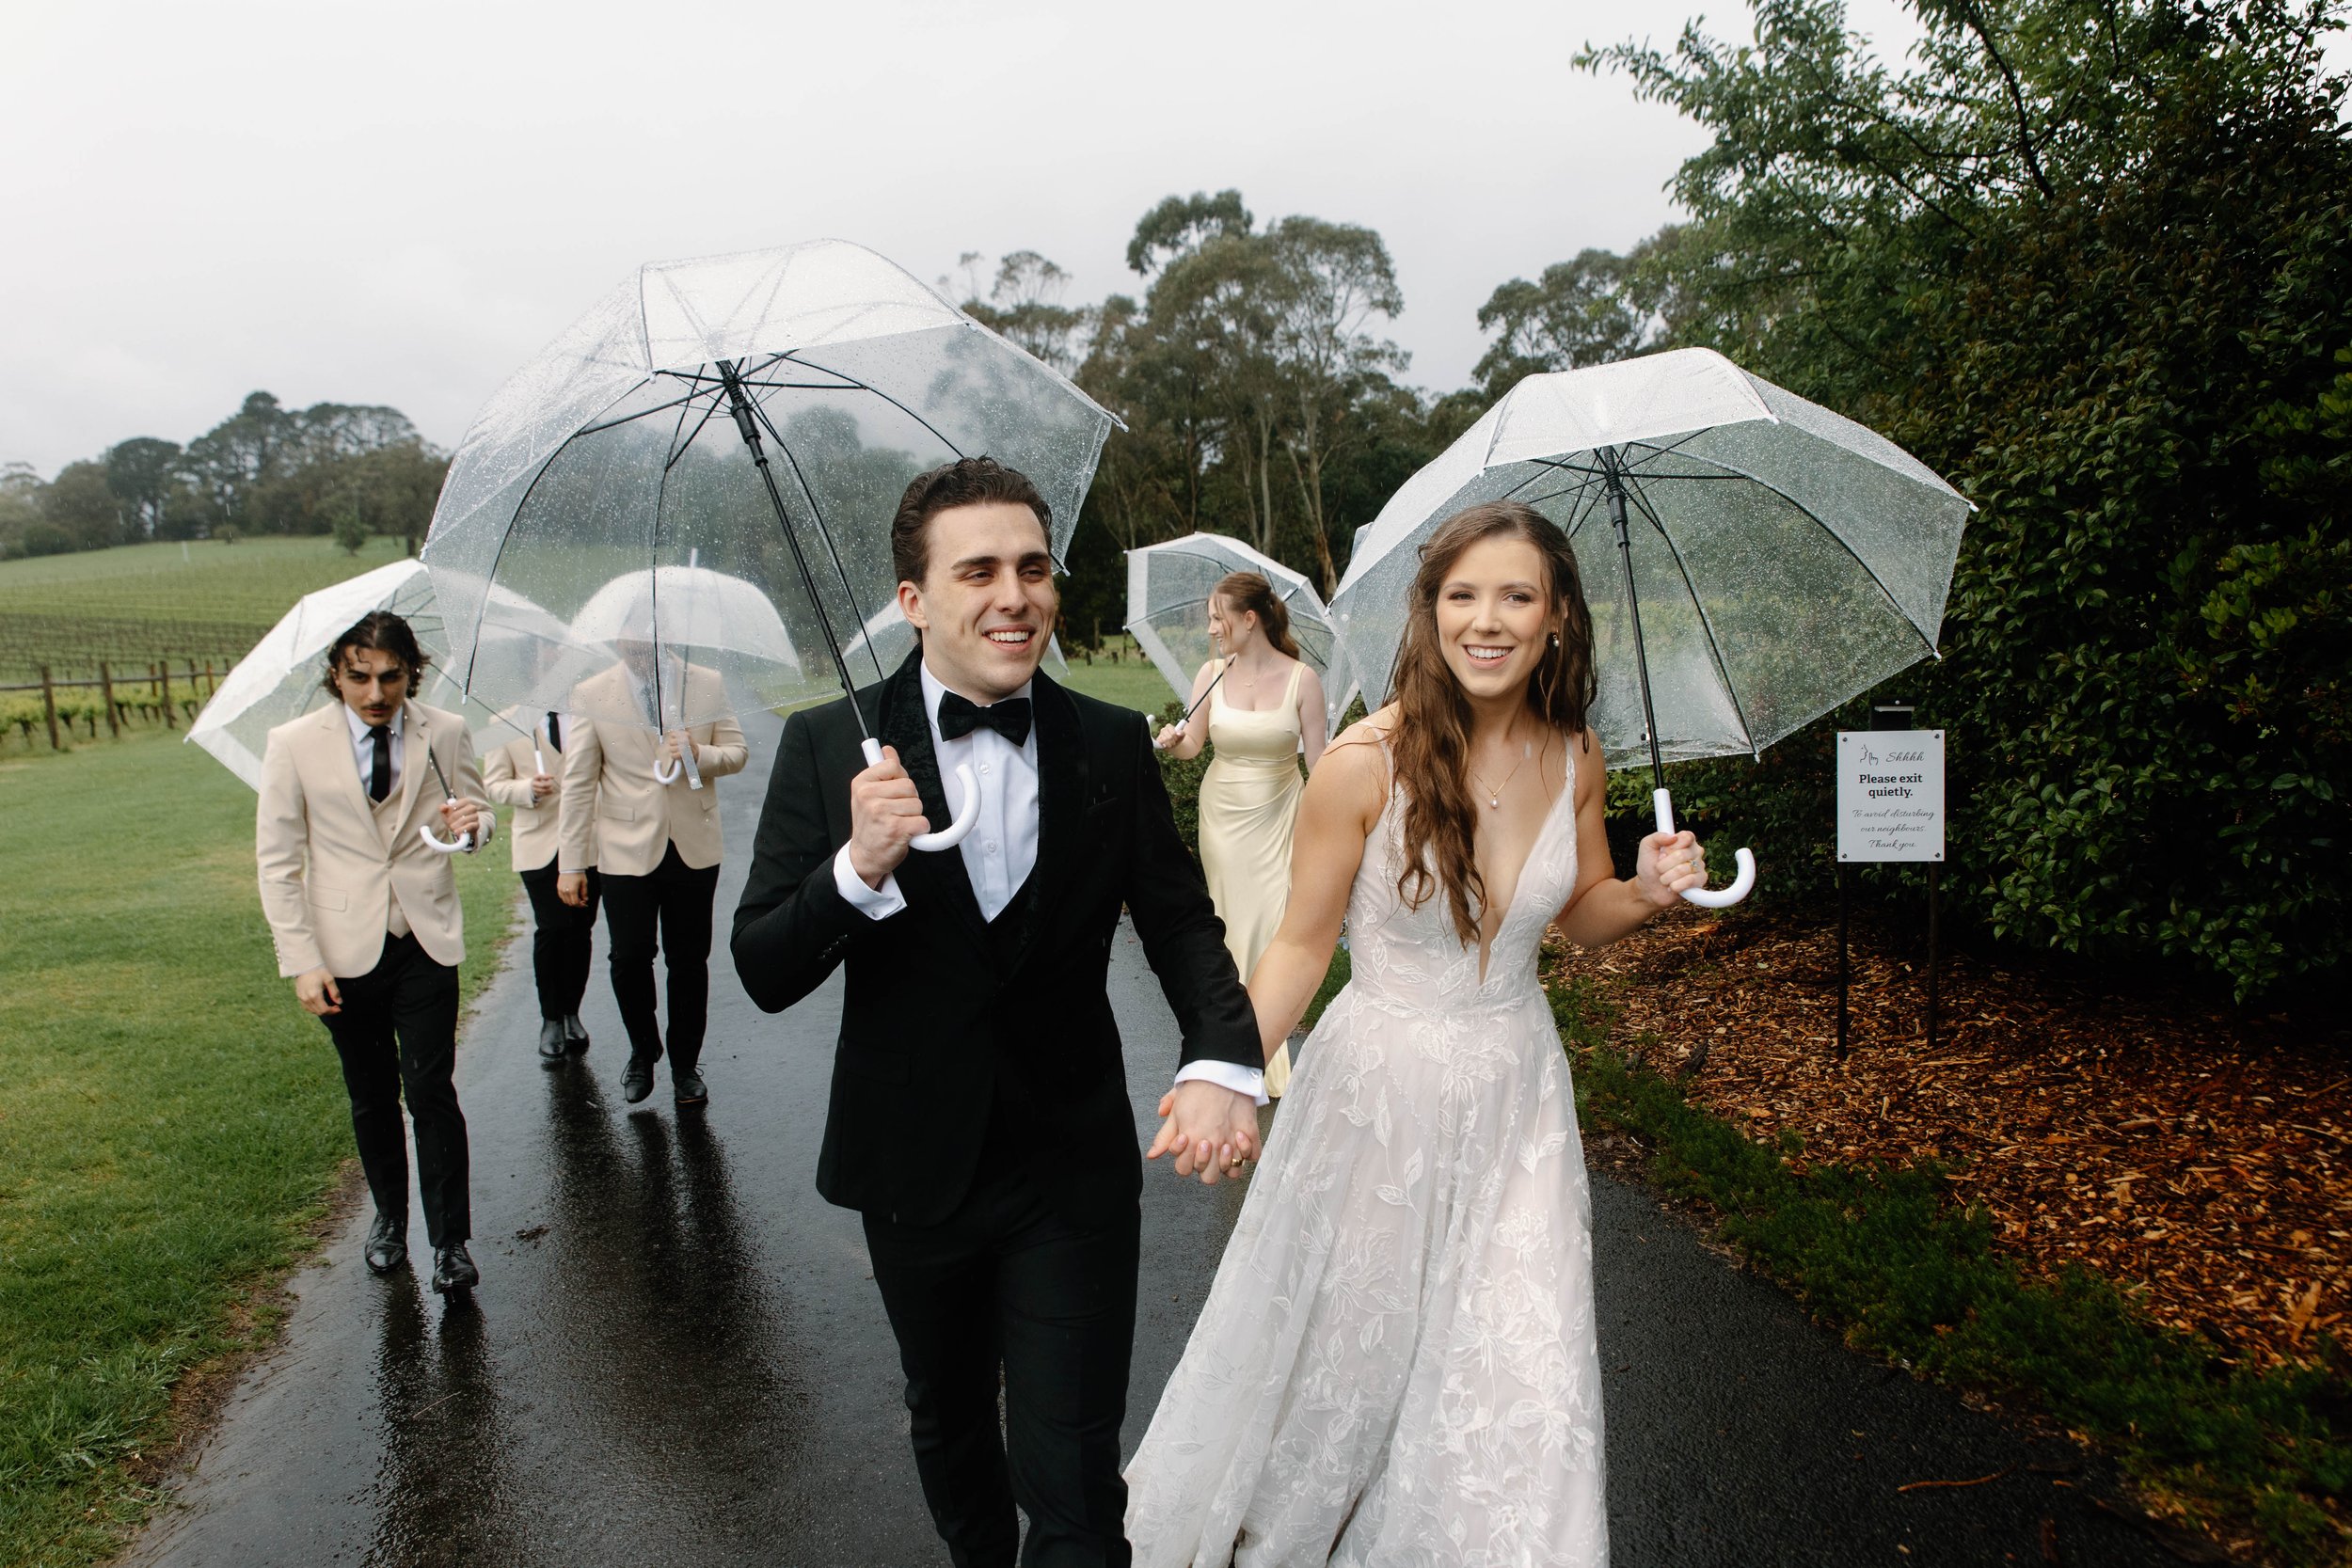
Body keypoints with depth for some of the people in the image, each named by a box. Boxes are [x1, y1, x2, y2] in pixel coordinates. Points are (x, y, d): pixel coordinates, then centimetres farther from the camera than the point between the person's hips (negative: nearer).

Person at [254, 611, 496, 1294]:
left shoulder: (446, 733, -4)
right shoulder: (294, 745, -7)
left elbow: (475, 810, 10)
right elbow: (278, 861, -3)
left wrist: (471, 822, -16)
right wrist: (302, 962, -8)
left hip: (425, 943, 0)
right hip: (346, 950, 0)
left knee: (431, 1091, -3)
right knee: (372, 1097, 14)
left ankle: (450, 1241, 9)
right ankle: (389, 1217, 34)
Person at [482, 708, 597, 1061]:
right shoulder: (508, 721, 4)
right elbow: (494, 783, 5)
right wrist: (528, 789, -16)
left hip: (588, 838, 2)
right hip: (538, 843, -1)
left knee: (580, 929, 6)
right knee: (551, 929, -7)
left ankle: (571, 1013, 21)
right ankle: (551, 1020, 7)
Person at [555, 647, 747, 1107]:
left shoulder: (708, 684, 4)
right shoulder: (592, 695, 1)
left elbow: (738, 752, 8)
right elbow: (577, 784, 0)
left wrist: (700, 755, -16)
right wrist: (570, 864, -3)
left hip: (694, 847, 1)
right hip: (626, 850, -1)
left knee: (689, 960, 8)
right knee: (629, 957, -1)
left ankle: (686, 1065, 25)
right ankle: (643, 1051, 26)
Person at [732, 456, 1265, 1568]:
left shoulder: (1113, 747, -7)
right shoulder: (830, 747, -10)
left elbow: (1181, 920, -2)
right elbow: (765, 974, -11)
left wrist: (1225, 1060, -22)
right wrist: (858, 867, -30)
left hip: (1076, 1171, -1)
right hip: (913, 1164, 2)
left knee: (1072, 1475, 2)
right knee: (948, 1420, 27)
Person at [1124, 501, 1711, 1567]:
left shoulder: (1574, 756, -4)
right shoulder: (1366, 761, -19)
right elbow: (1302, 943, -10)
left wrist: (1649, 890, -11)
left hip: (1515, 1091, 4)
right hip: (1378, 1089, -3)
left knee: (1521, 1377, 9)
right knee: (1350, 1349, 16)